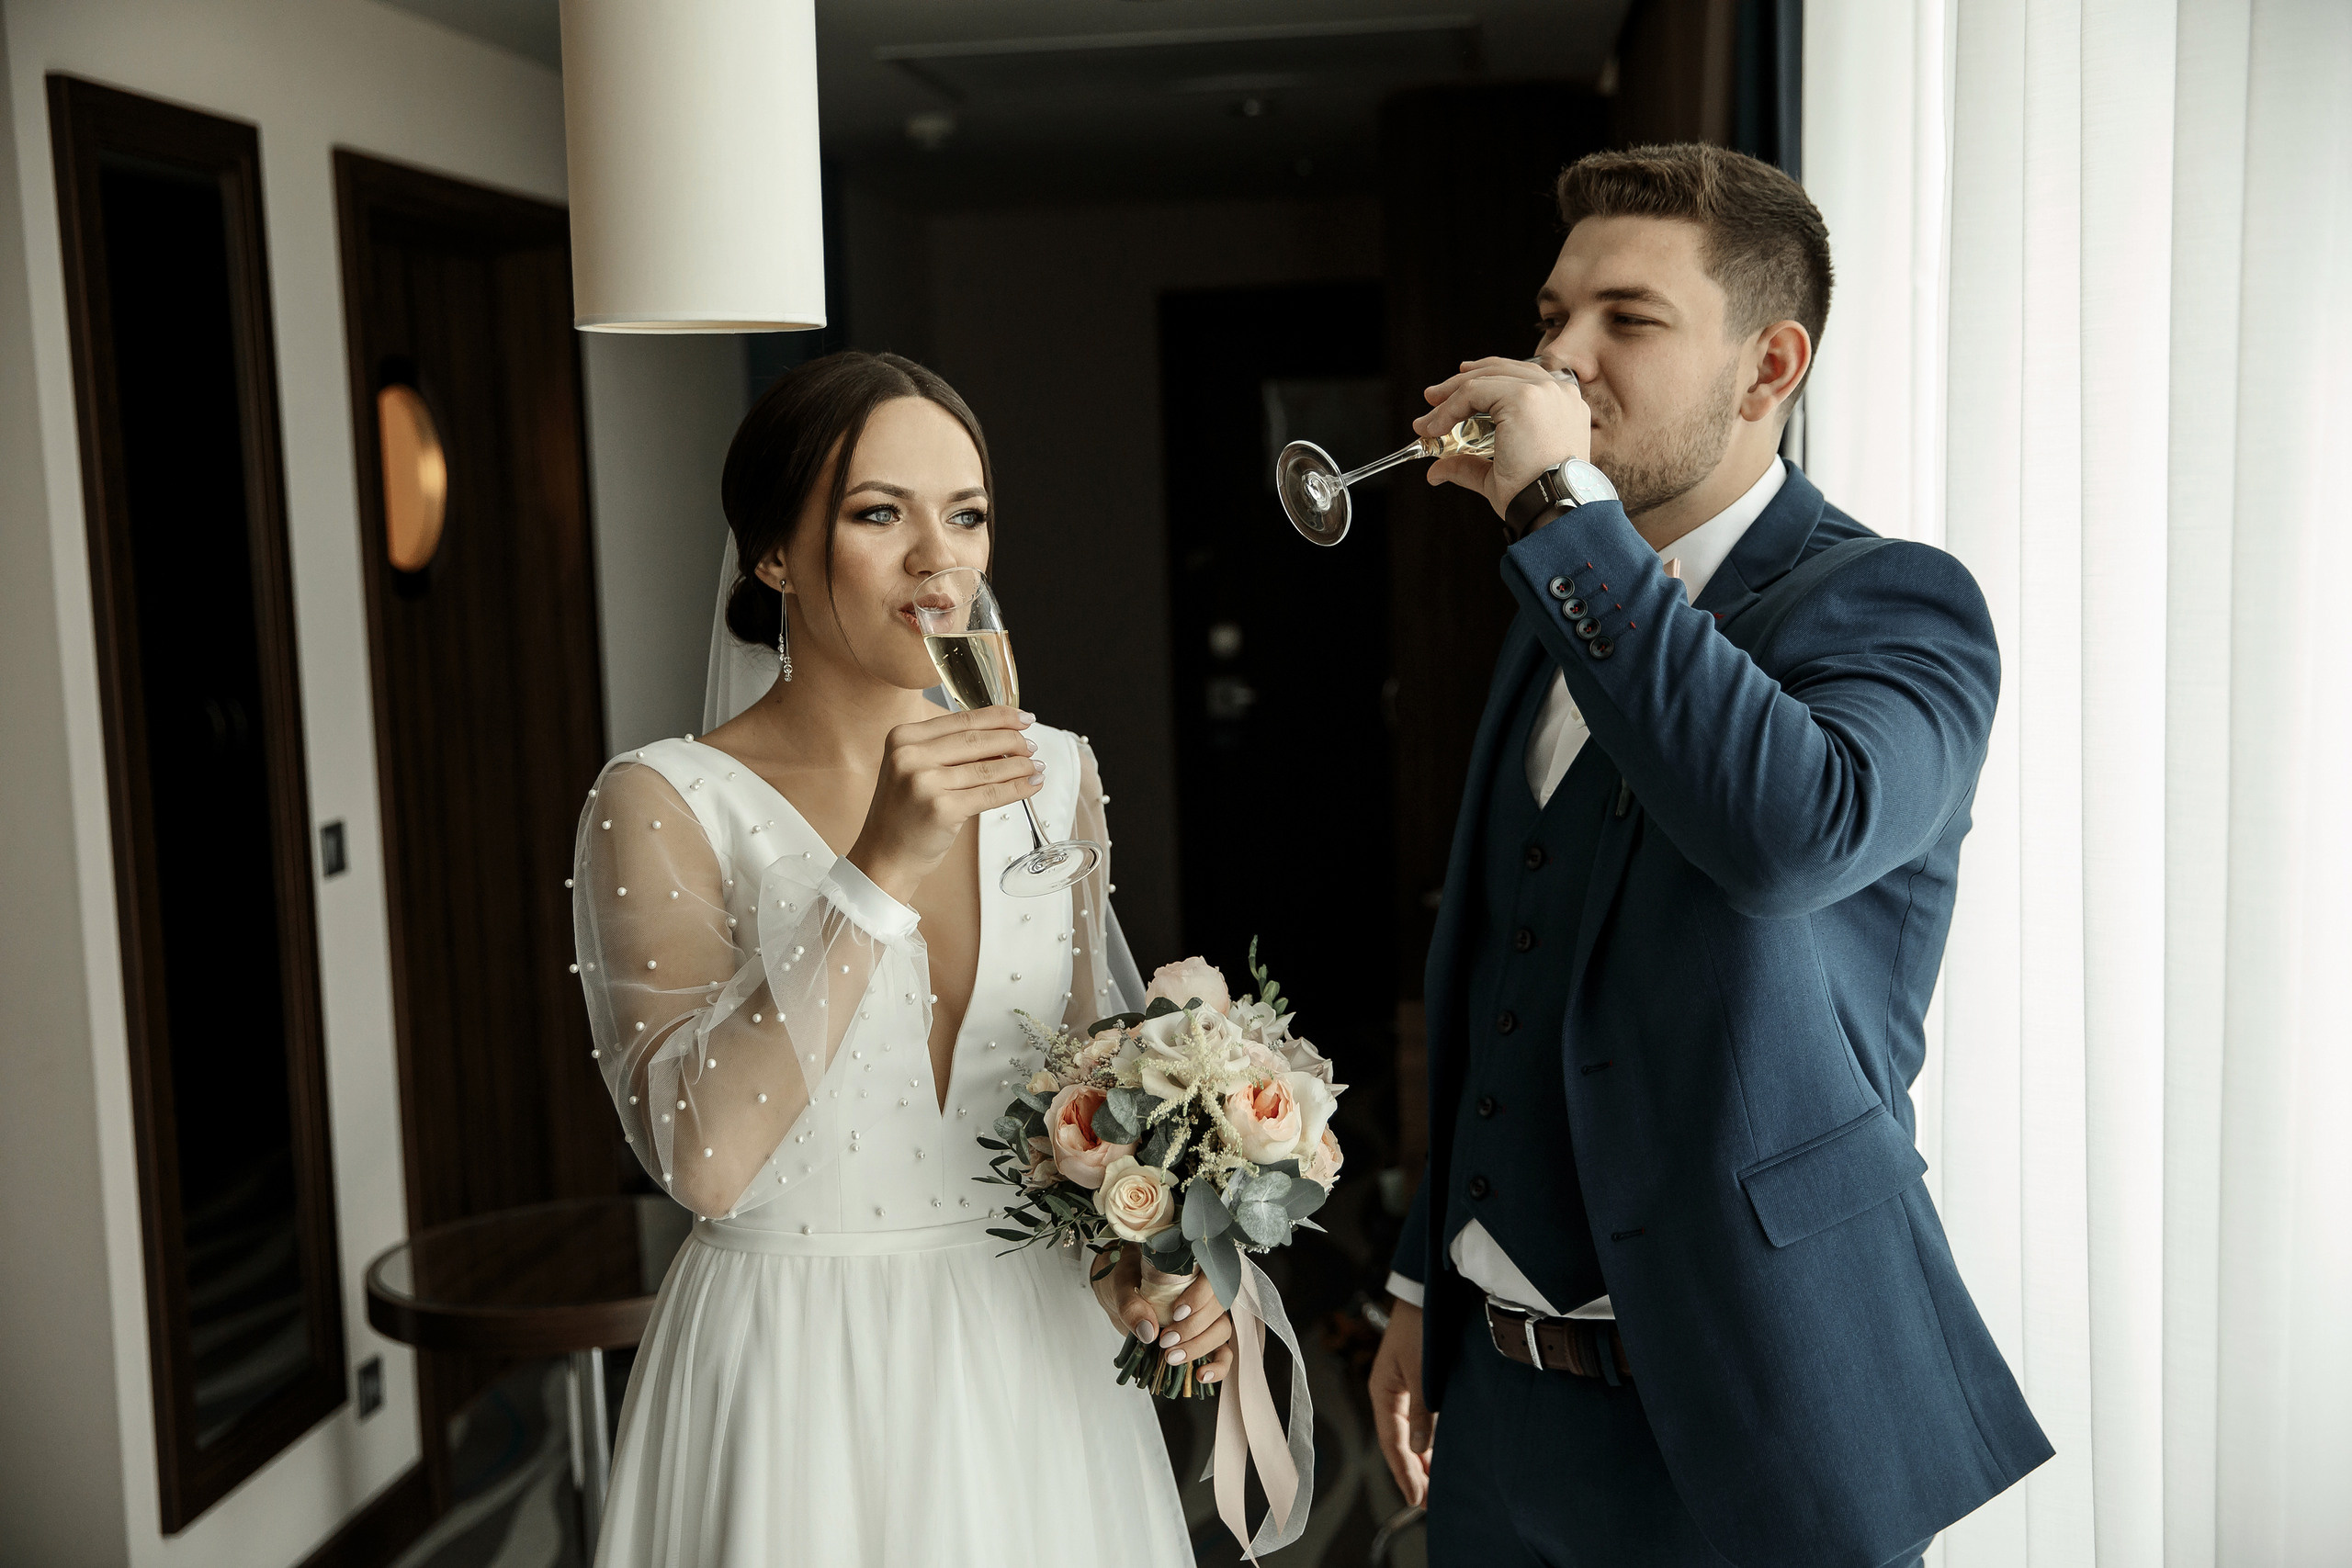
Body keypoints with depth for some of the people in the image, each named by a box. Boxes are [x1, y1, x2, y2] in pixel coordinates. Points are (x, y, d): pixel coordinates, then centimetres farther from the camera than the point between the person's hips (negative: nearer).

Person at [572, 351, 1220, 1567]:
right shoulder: (665, 803, -12)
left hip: (1035, 1365, 4)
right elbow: (702, 1156, -23)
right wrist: (879, 866, -28)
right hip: (799, 1384, -4)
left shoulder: (1052, 774, 2)